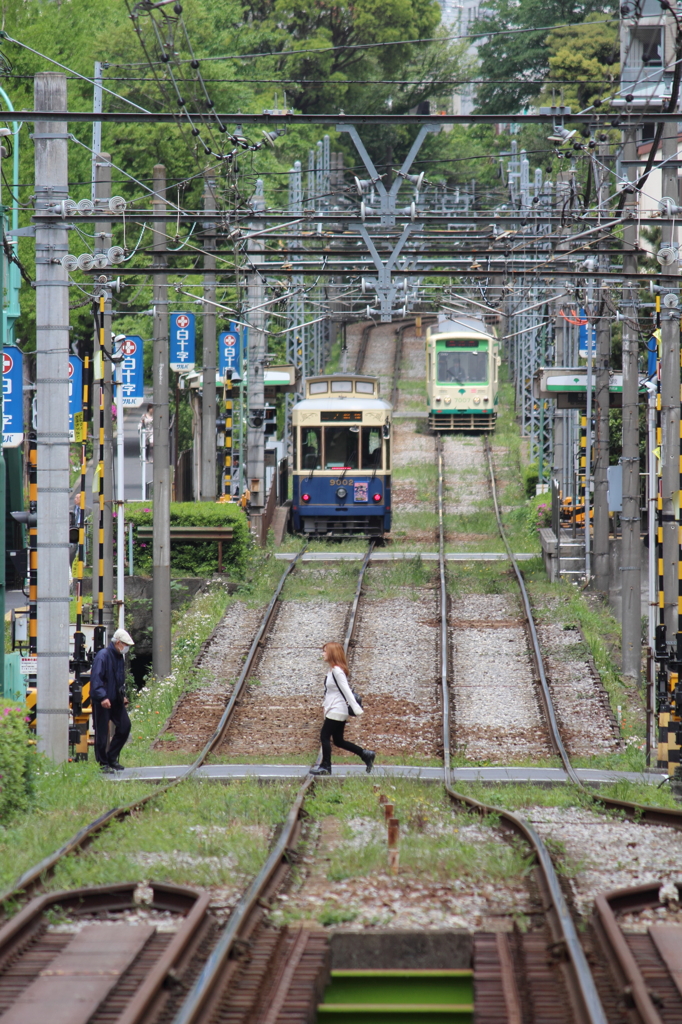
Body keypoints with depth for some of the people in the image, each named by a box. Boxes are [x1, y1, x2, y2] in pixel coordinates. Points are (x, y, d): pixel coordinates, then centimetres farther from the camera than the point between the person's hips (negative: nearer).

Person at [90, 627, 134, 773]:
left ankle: (112, 758, 14)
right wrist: (102, 697, -30)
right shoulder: (103, 656, -16)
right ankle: (103, 763, 6)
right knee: (102, 733, -2)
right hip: (102, 701, -8)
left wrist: (123, 695, 19)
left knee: (124, 726, 3)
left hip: (116, 700, 8)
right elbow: (96, 678, -23)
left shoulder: (120, 657, 13)